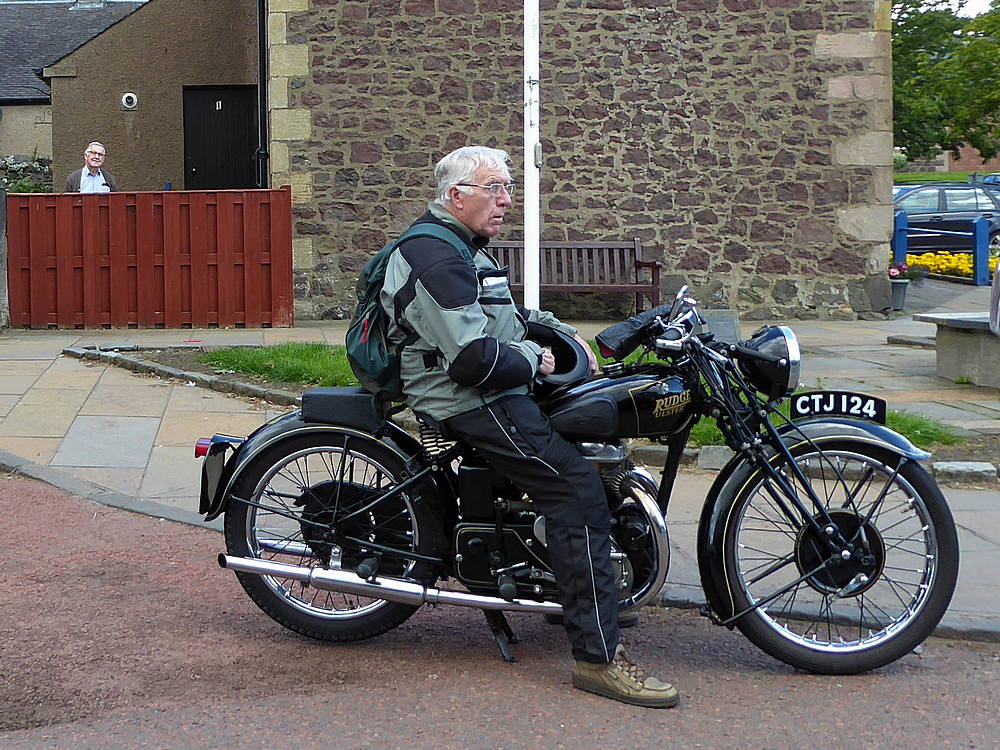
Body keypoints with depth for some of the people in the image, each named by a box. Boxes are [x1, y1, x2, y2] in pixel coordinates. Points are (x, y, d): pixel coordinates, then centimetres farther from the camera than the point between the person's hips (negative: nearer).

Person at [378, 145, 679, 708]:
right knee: (578, 489, -23)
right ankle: (598, 656, -26)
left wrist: (565, 333, 18)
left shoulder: (465, 248, 19)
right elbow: (474, 357, -26)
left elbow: (506, 314, 32)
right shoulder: (436, 258, -18)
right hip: (472, 402, -12)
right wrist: (535, 361, -11)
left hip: (494, 390, 12)